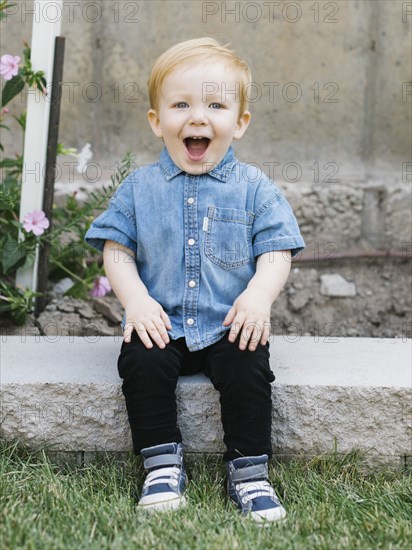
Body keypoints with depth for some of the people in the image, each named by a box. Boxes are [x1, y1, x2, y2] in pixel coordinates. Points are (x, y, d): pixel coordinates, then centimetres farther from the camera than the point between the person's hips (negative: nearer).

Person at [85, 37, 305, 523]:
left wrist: (260, 293, -20)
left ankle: (248, 471, -9)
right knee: (140, 363, -26)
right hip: (160, 324, 1)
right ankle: (163, 464, -11)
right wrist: (134, 298, -13)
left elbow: (276, 251, 0)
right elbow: (116, 249, 4)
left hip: (231, 325, -1)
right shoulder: (139, 188, 6)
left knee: (248, 369, -26)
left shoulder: (254, 188, 4)